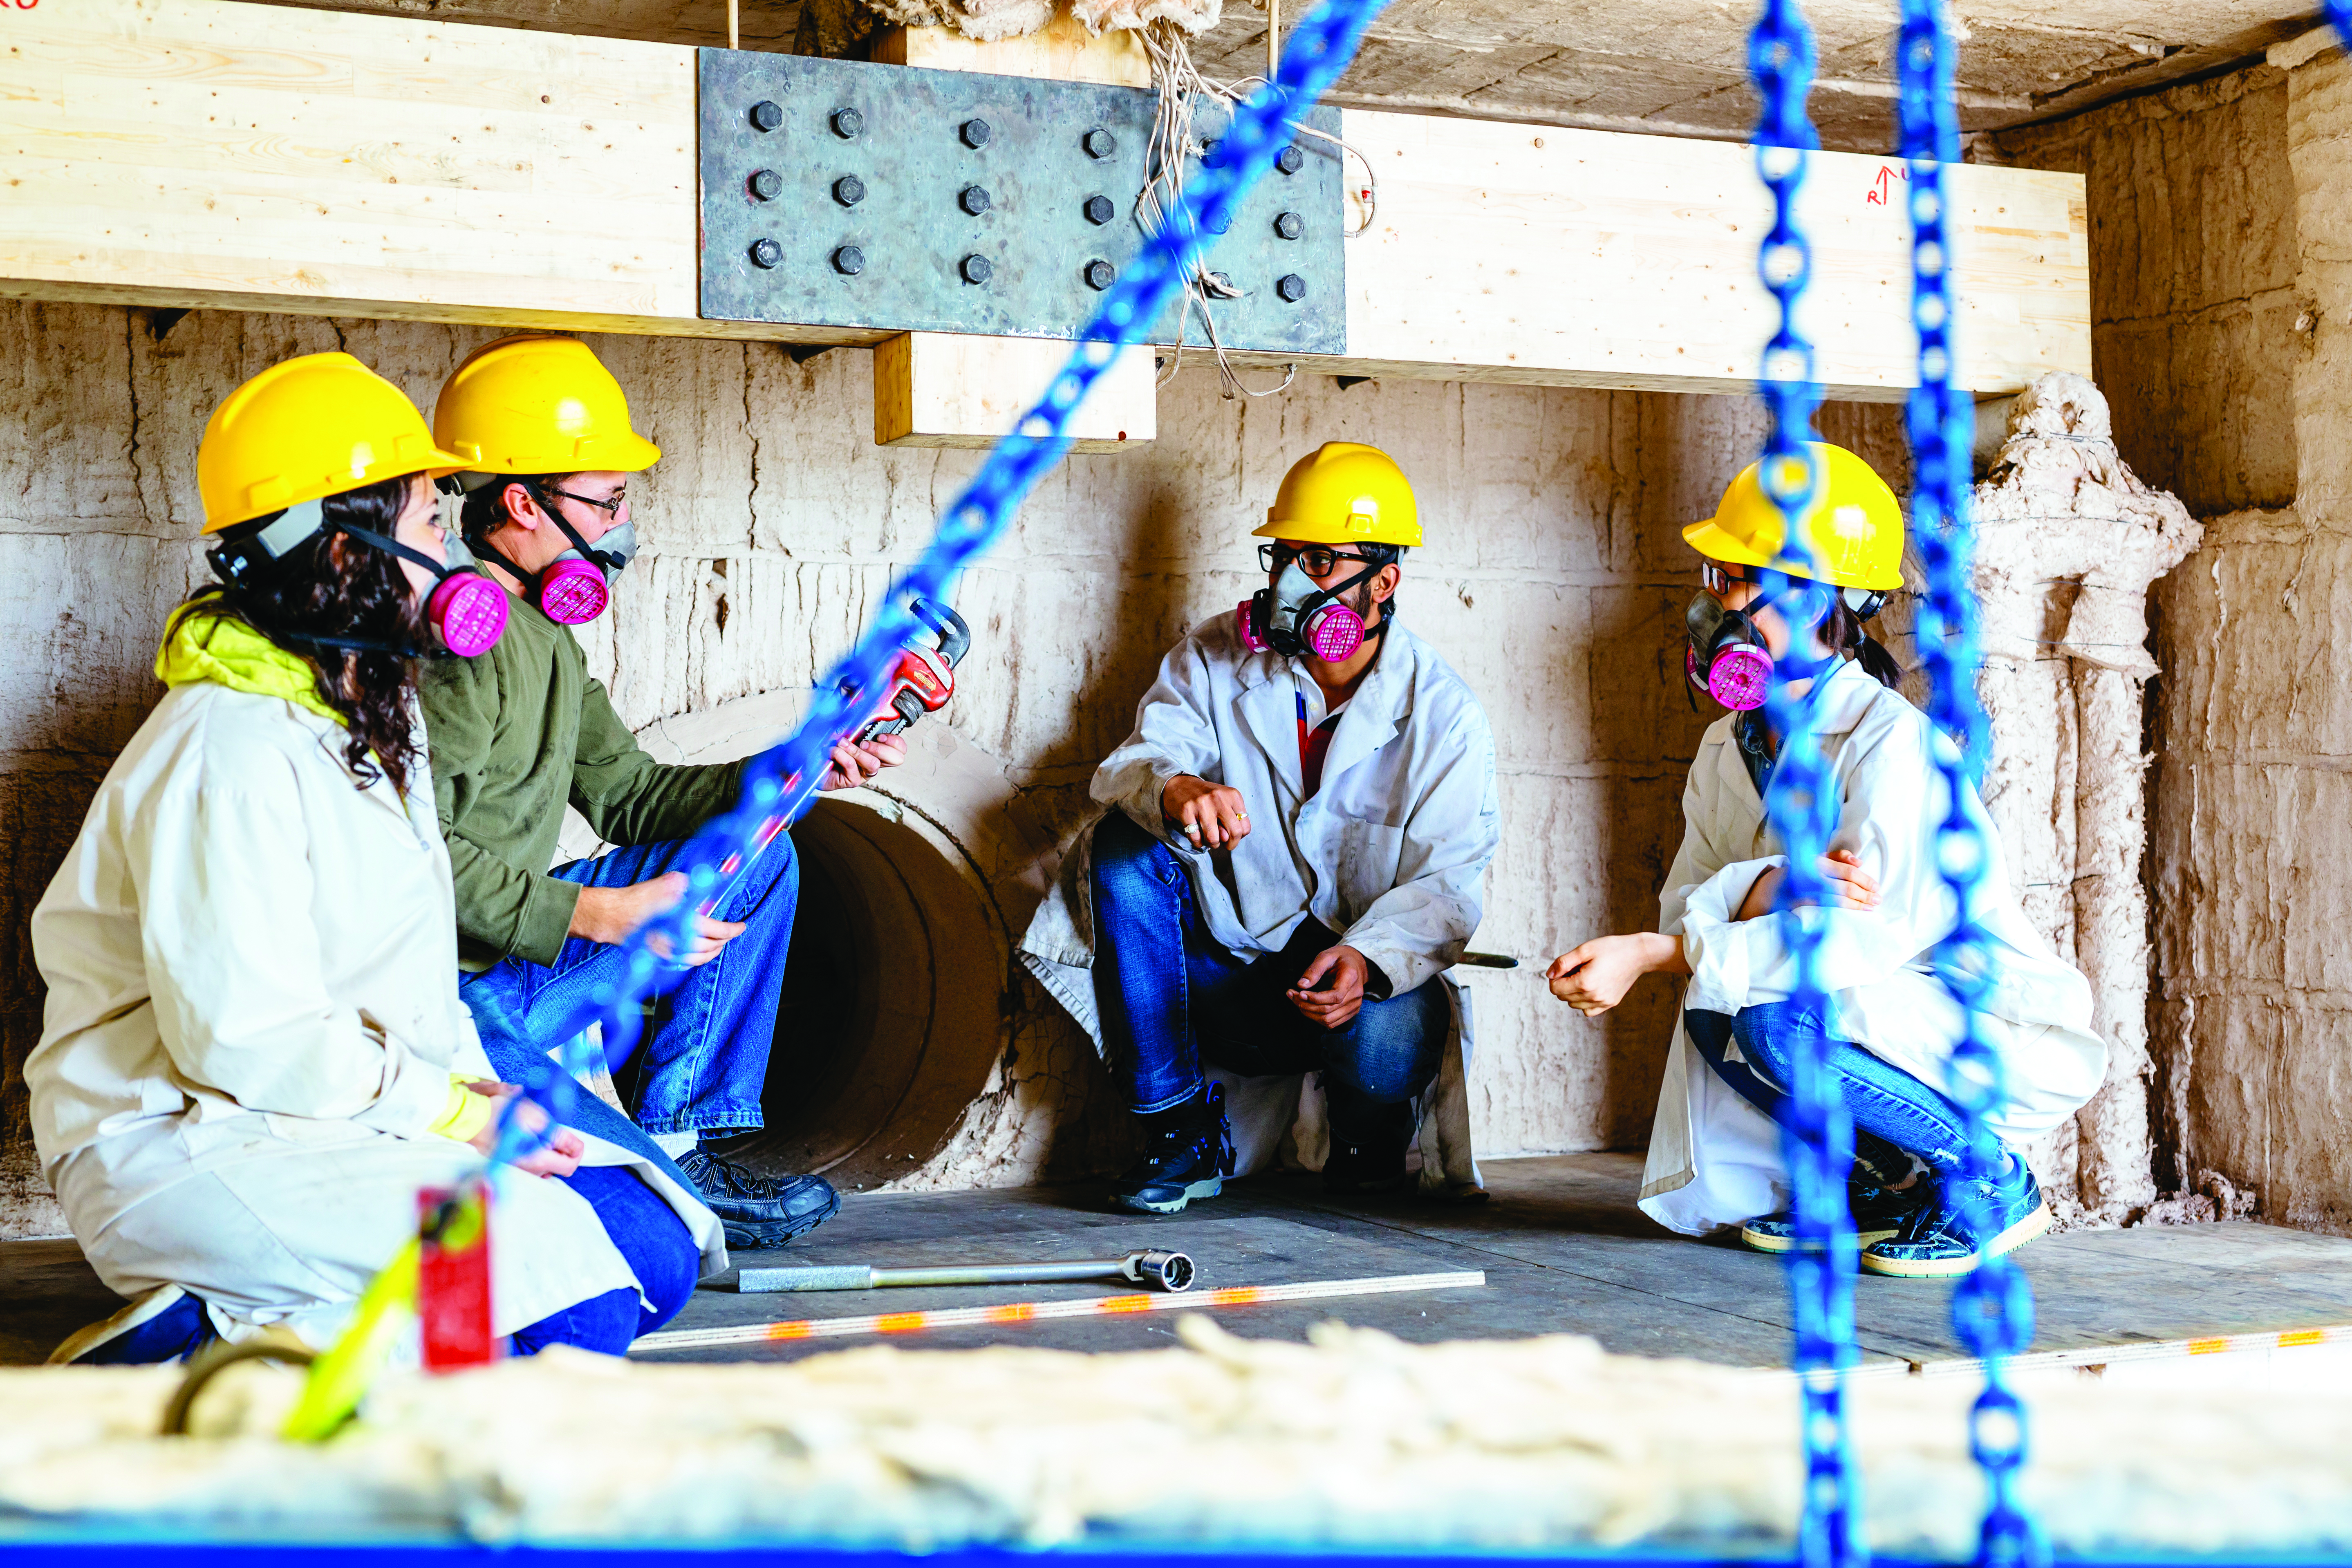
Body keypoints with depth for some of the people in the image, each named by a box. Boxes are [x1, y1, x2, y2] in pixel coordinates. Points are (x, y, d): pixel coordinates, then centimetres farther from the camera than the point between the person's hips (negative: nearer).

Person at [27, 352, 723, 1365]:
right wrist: (455, 1112, -16)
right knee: (559, 1264, -25)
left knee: (658, 1245, -2)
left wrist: (484, 1095, -1)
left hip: (356, 1119, 10)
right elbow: (238, 1034, -23)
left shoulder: (373, 722, 15)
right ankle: (199, 1354, -16)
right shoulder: (232, 751, -17)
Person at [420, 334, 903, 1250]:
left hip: (522, 949, 10)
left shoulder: (541, 631, 14)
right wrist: (597, 915, -22)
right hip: (456, 993, -10)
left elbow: (622, 792, 18)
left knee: (759, 858, 15)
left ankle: (672, 1143, 10)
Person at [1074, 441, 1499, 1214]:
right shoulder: (1216, 658, 0)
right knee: (1127, 845, -24)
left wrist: (1368, 958, -34)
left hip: (1356, 980, -2)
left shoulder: (1444, 715, -7)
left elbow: (1444, 881, -12)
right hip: (1219, 981, 2)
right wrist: (1174, 788, -39)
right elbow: (1130, 765, -12)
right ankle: (1182, 1137, -17)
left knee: (1384, 1038, -36)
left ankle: (1368, 1143, 7)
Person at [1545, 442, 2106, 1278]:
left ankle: (1988, 1180, -7)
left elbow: (1862, 937, -29)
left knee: (1779, 1022, -29)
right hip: (1900, 1019, 7)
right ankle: (1881, 1184, 5)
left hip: (2010, 1035, -7)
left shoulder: (1895, 742, -21)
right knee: (1714, 1007, -15)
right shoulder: (1731, 748, 5)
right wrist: (1770, 888, -30)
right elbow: (1687, 899, -6)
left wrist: (1647, 953, -32)